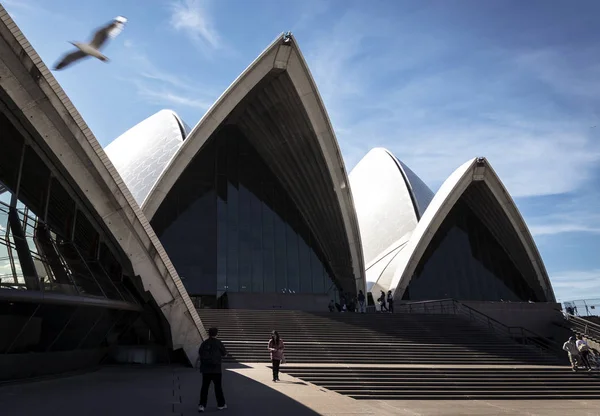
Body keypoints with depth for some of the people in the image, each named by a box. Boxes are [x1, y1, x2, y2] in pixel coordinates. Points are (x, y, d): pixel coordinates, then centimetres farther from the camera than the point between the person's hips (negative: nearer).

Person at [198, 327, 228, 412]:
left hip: (205, 369, 3)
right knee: (218, 387, 8)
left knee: (204, 387, 9)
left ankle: (202, 405, 4)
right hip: (216, 369, -3)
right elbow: (225, 354, 4)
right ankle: (221, 404, 18)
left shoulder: (204, 343, 3)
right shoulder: (218, 343, -6)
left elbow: (199, 355, 8)